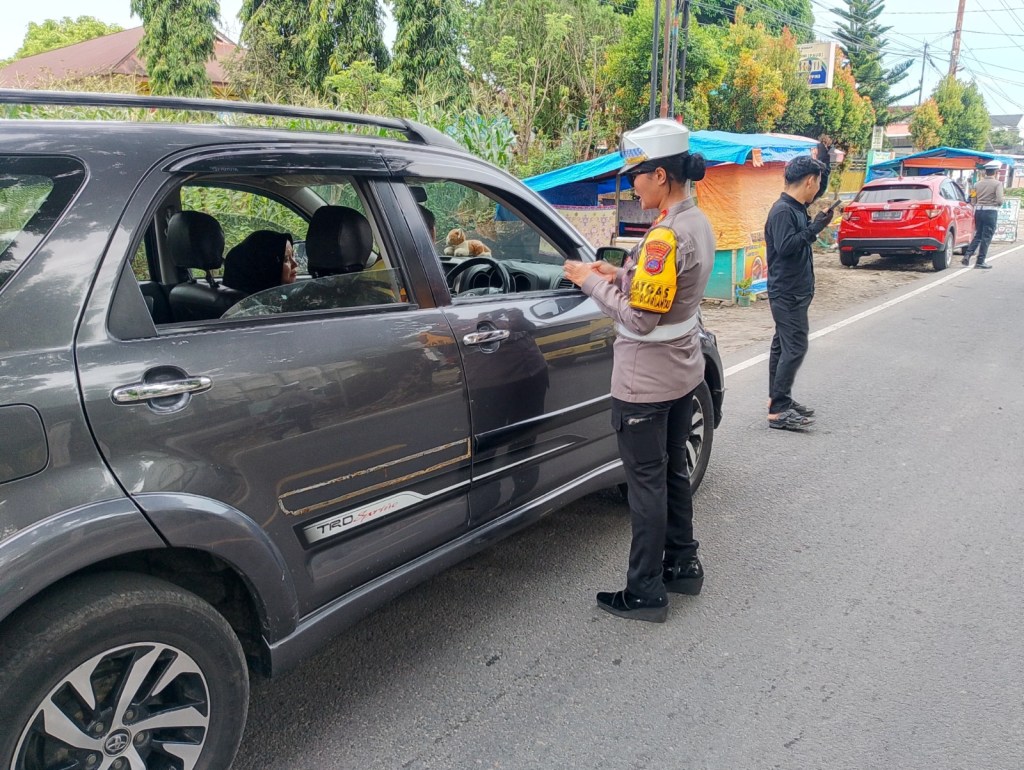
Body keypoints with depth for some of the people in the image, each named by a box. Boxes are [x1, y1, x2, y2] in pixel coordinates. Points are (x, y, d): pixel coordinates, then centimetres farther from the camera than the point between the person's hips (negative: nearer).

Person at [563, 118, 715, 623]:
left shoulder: (666, 236, -24)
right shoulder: (698, 223, 6)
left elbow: (640, 319, -24)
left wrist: (591, 281, -15)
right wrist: (622, 276, 4)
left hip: (646, 381, -9)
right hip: (682, 371, 10)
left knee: (647, 483, 1)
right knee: (673, 471, 20)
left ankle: (645, 594, 14)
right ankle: (682, 566, 34)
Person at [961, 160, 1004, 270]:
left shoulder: (978, 184, 7)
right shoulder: (997, 184, -9)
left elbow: (973, 200, 8)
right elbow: (999, 200, -16)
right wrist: (999, 205, 3)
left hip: (978, 210, 5)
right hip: (990, 211, -5)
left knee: (977, 236, 16)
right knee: (986, 237, 1)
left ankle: (967, 256, 3)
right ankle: (980, 262, 3)